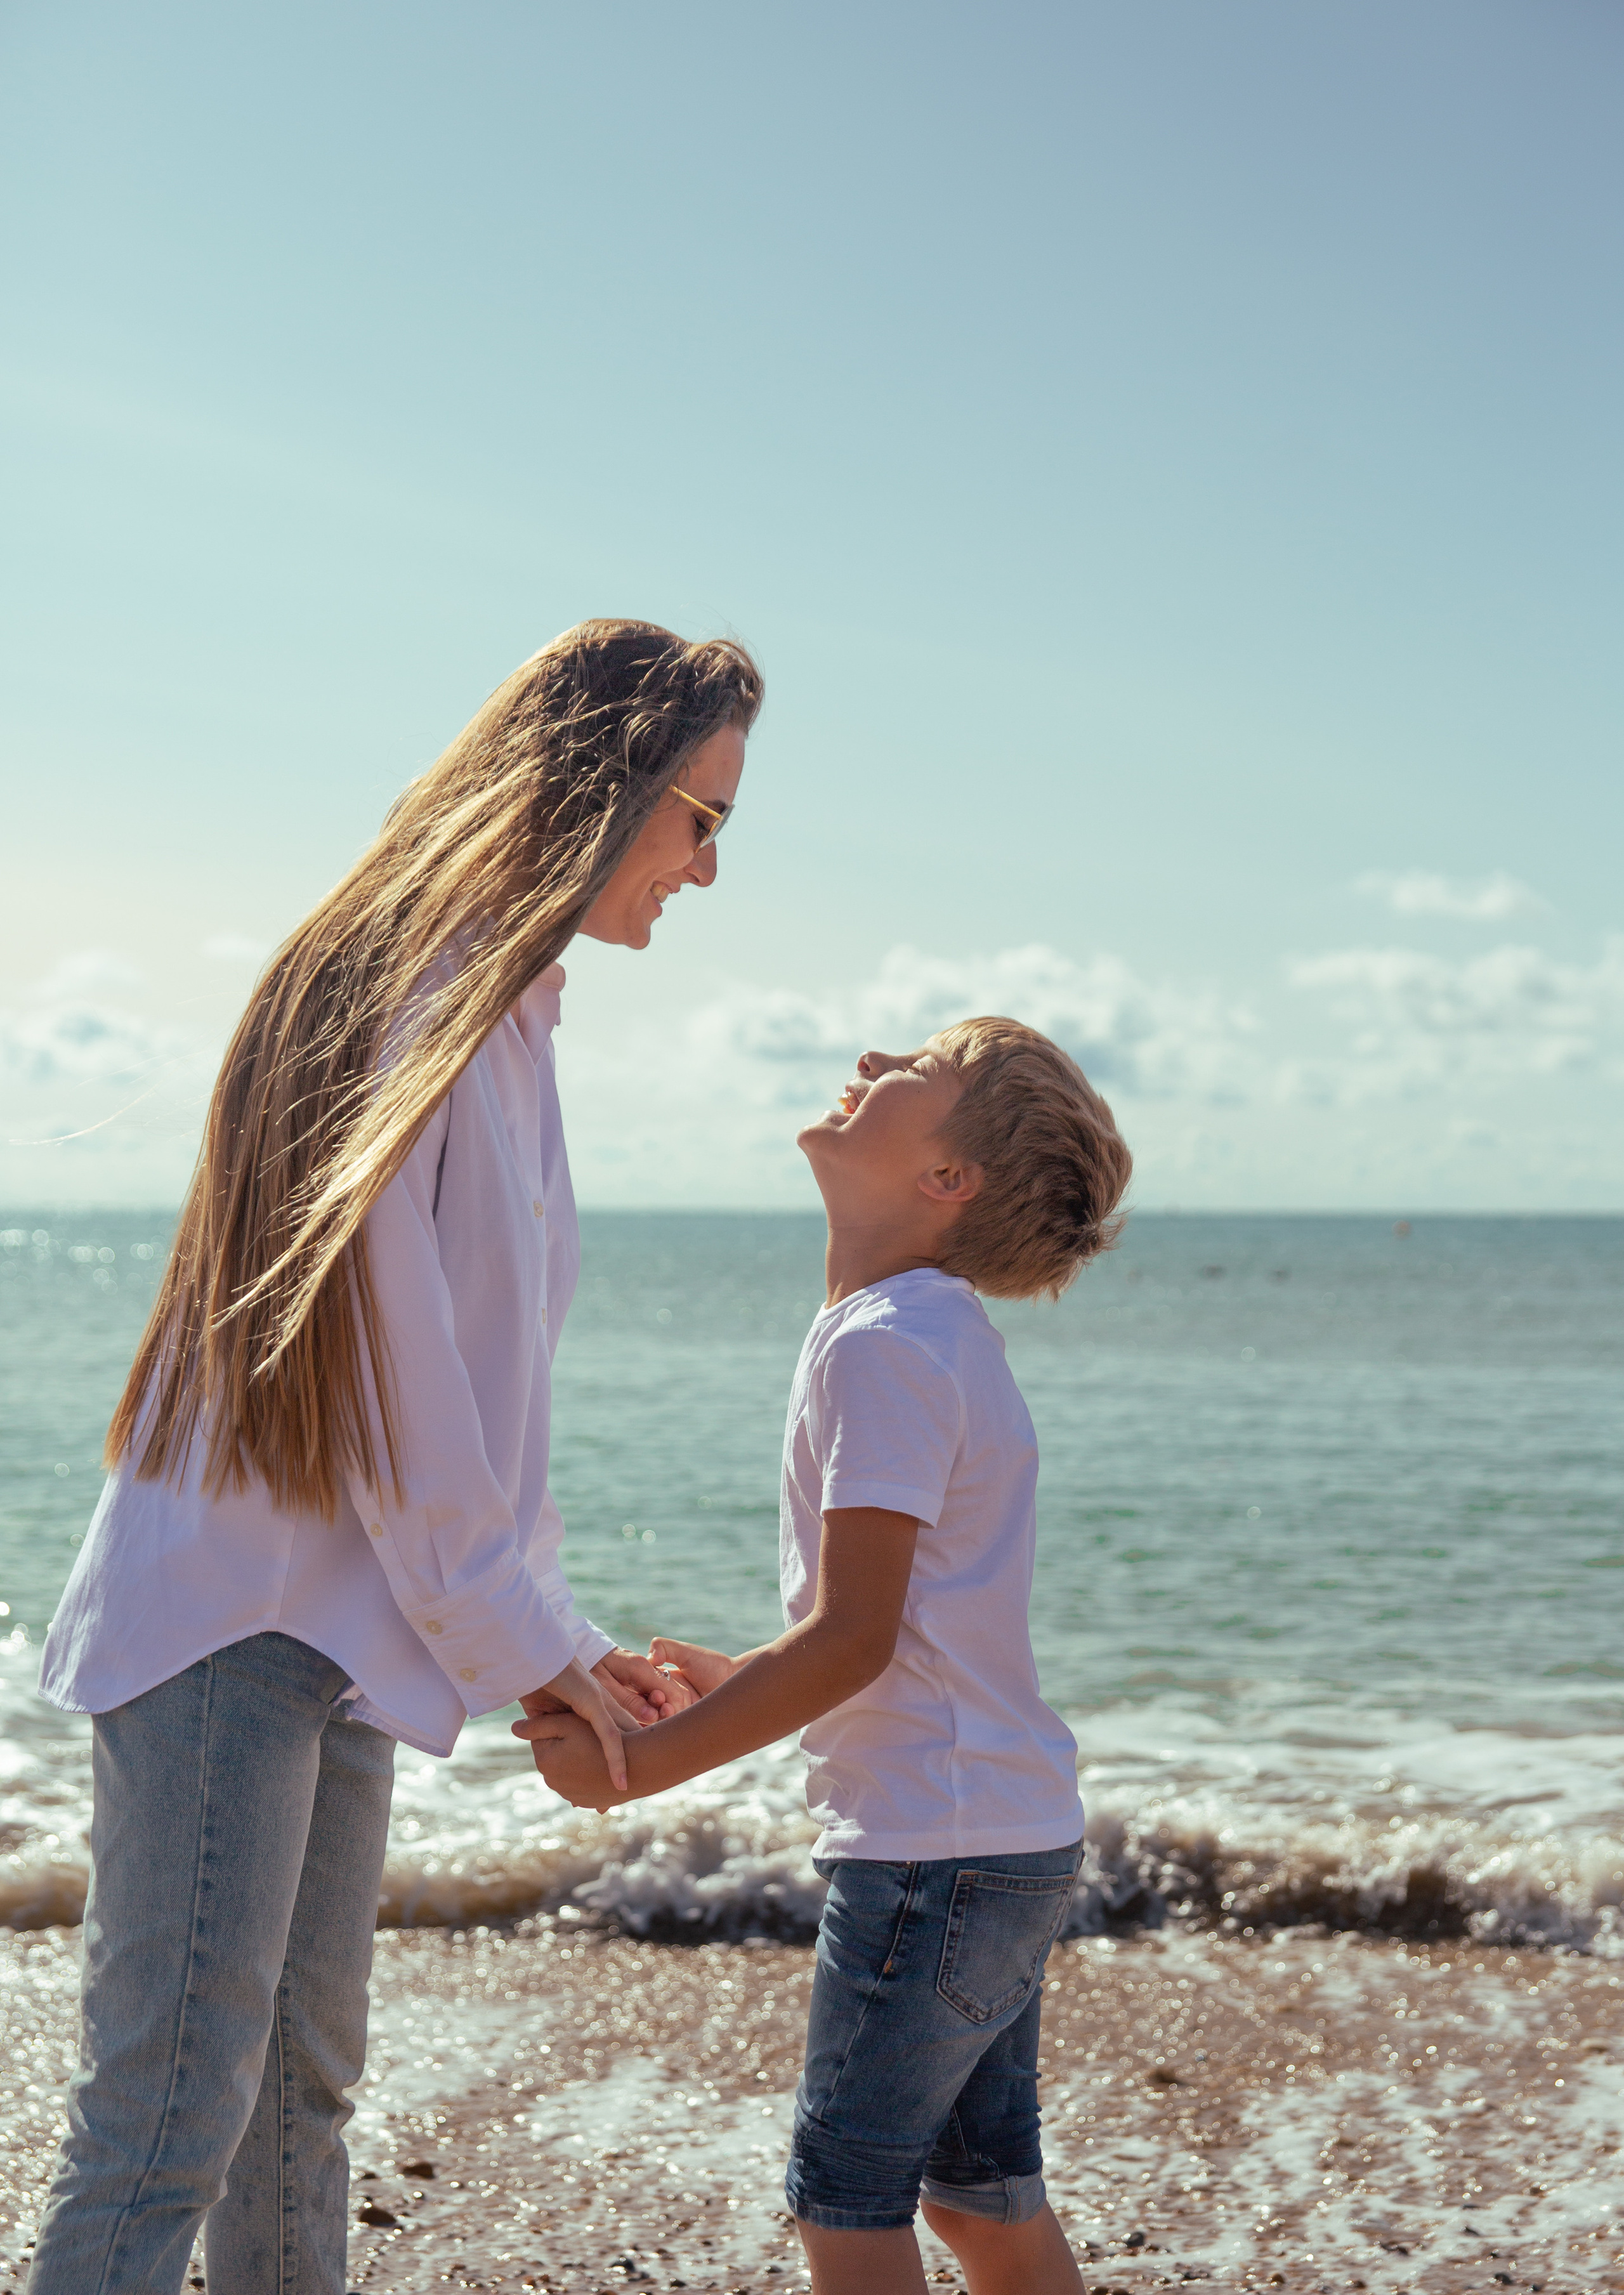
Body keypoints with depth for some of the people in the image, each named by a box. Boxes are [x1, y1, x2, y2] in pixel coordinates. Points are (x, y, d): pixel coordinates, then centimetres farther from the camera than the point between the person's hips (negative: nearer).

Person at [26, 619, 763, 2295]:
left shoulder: (505, 1012, 16)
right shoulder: (416, 987, -13)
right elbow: (375, 1345, -17)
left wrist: (550, 1638, 14)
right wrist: (514, 1637, -10)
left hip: (340, 1634, 10)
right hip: (238, 1621, -10)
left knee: (304, 2084, 15)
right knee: (168, 2120, -9)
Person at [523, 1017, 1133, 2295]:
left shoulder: (883, 1344, -17)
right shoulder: (942, 1332, 13)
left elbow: (854, 1638, -21)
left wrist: (638, 1767, -16)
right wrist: (744, 1688, 17)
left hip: (937, 1850, -9)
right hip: (1013, 1842, 9)